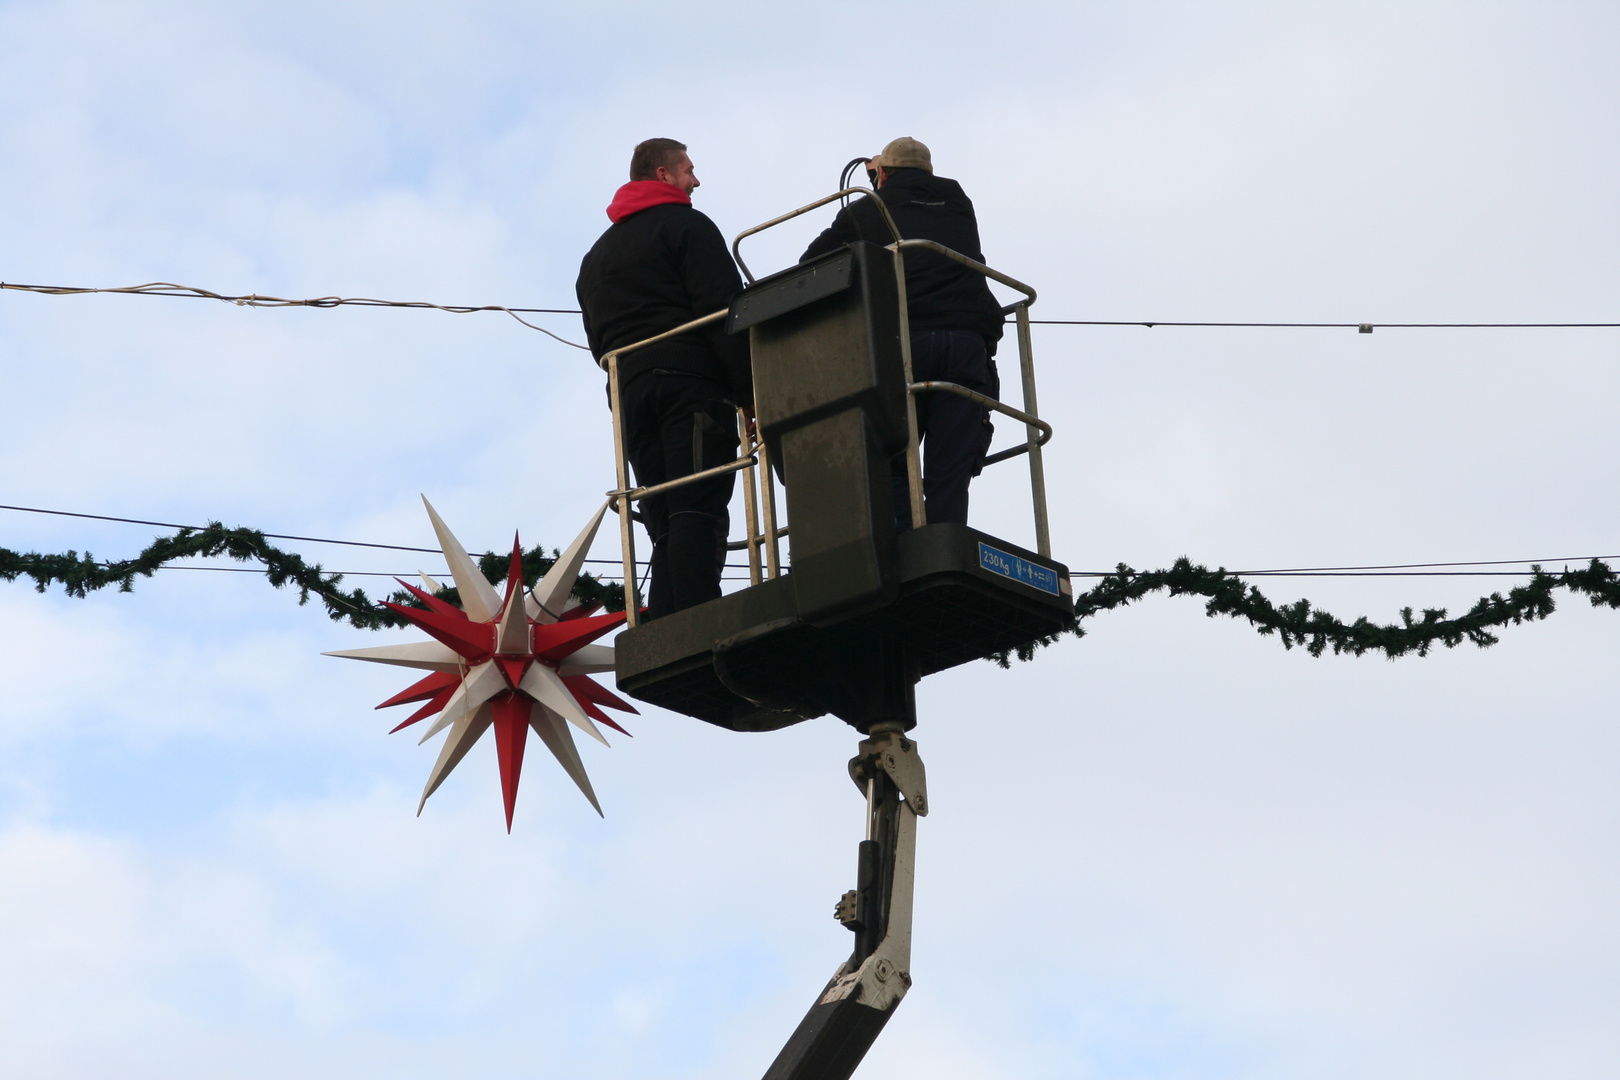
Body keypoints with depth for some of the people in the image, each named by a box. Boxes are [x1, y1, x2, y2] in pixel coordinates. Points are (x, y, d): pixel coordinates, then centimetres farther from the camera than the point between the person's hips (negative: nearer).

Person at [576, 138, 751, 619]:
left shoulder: (596, 255, 29)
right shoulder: (685, 226, 4)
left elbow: (599, 342, 24)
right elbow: (724, 311, -7)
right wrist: (751, 391, -10)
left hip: (630, 393, 7)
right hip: (691, 382, -6)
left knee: (665, 525, 3)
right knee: (698, 512, -17)